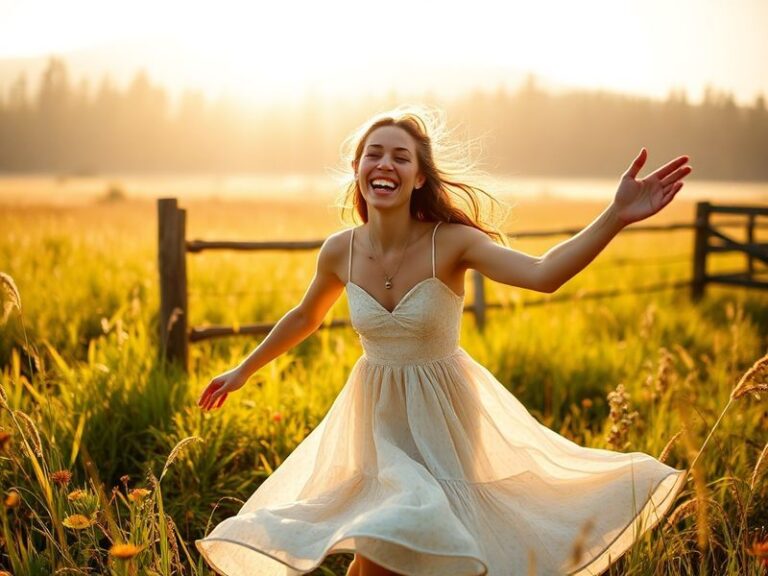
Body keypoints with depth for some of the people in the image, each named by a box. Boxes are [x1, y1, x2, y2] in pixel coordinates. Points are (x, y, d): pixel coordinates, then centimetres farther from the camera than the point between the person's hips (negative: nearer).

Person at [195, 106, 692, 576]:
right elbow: (306, 316, 10)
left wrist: (616, 217, -49)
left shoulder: (450, 242, -20)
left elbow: (543, 274, -36)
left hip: (442, 414, -2)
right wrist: (244, 371, 20)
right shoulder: (341, 251, -10)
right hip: (378, 417, 2)